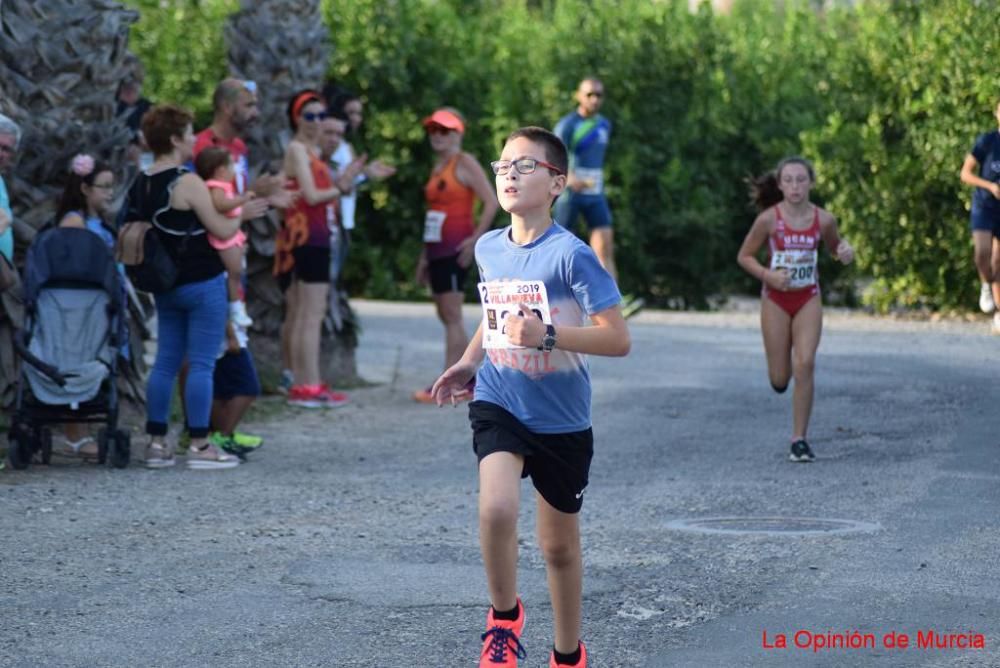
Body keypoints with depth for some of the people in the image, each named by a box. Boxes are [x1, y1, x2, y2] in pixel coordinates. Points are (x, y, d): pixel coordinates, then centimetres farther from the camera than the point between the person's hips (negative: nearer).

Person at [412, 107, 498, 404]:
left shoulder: (465, 163, -6)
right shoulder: (437, 168, 17)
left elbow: (491, 202, -13)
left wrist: (476, 238, -18)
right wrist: (424, 256, 19)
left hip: (456, 248, -9)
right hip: (436, 248, 9)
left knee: (451, 315, -10)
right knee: (446, 315, 10)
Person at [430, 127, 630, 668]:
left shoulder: (571, 256, -17)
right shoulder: (487, 249, 1)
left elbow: (618, 339, -21)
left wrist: (547, 335, -31)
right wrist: (469, 362, 9)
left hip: (562, 420, -2)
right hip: (499, 405, 2)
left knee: (559, 543, 14)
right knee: (497, 507, -26)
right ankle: (504, 617, -2)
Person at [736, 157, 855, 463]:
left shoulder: (823, 219, -6)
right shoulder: (769, 219, -12)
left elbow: (835, 246, 14)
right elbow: (744, 256, -3)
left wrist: (845, 252, -10)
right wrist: (769, 275, -20)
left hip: (808, 299, 1)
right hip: (776, 299, -1)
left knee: (804, 365, -15)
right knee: (780, 379, 3)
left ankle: (799, 440, -7)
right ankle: (781, 368, 43)